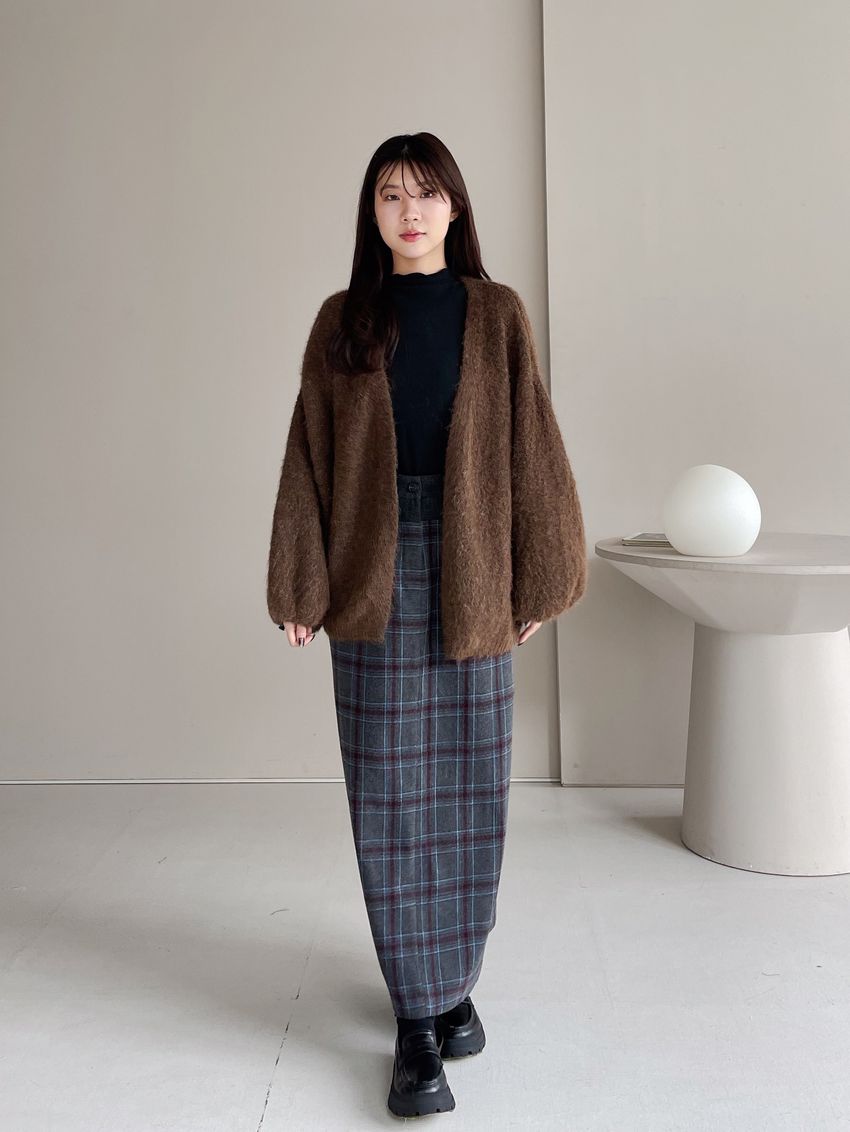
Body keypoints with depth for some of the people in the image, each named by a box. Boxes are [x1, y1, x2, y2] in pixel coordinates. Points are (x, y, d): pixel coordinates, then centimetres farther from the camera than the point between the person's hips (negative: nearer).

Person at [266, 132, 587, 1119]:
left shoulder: (496, 314, 6)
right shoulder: (342, 321, 7)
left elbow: (530, 448, 4)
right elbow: (309, 457, 5)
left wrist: (535, 580, -1)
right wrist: (301, 589, -1)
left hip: (470, 578, 0)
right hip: (375, 578, 0)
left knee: (468, 791, 7)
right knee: (390, 797, 1)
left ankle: (455, 983, 26)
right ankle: (415, 1020, 10)